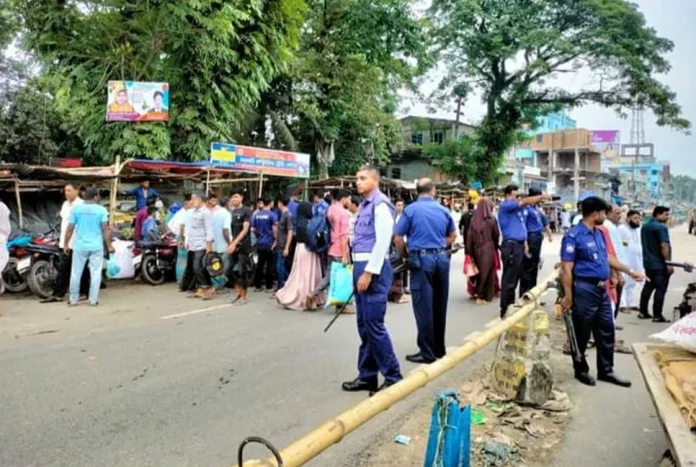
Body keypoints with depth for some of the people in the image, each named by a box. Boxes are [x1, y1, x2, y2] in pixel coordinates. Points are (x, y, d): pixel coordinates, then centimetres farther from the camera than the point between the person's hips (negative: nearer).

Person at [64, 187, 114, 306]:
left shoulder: (75, 209, -1)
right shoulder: (101, 210, -5)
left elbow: (70, 229, -1)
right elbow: (105, 229, -8)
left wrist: (66, 244, 9)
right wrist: (109, 246, -2)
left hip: (80, 246, 1)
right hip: (96, 247, -1)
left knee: (76, 273, 11)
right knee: (95, 273, 5)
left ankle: (73, 300, 17)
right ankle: (93, 300, 5)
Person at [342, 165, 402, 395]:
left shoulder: (380, 204, -11)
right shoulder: (364, 205, 15)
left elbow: (382, 241, -18)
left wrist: (369, 272, -19)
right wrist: (358, 269, 16)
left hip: (373, 268, -9)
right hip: (361, 266, 9)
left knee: (374, 324, -6)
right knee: (363, 324, 13)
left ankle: (393, 376, 7)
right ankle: (367, 376, 23)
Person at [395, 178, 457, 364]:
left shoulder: (411, 209, -4)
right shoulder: (443, 210, 9)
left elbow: (398, 239, -6)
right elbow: (453, 236, 20)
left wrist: (405, 256, 9)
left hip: (421, 259, -5)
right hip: (442, 258, 5)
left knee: (424, 307, 0)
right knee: (440, 307, 12)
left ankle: (427, 352, 4)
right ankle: (439, 349, 22)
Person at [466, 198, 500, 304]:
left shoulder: (473, 219, -3)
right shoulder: (491, 219, -10)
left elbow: (469, 236, -4)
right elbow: (496, 235, 0)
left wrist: (469, 252, 1)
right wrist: (495, 246, 20)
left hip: (476, 249, 3)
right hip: (488, 249, -3)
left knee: (479, 271, 17)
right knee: (487, 272, 6)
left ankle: (478, 292, 25)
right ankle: (482, 296, 8)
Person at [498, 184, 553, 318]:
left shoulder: (518, 207, 20)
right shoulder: (505, 205, -9)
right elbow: (525, 202, -14)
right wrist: (542, 196, -9)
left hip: (519, 245, 10)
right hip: (511, 246, -10)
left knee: (515, 277, 14)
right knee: (509, 278, -6)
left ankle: (510, 306, 23)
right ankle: (505, 309, -1)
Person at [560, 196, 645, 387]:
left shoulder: (599, 233, 11)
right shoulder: (574, 236, -16)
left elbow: (607, 257, 24)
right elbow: (566, 268, -18)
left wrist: (630, 271, 26)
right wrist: (568, 296, -20)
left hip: (601, 289, 9)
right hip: (584, 289, -9)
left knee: (606, 331, 14)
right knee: (581, 334, 5)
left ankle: (606, 371, 26)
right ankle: (581, 370, 21)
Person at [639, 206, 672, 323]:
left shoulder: (645, 227, 13)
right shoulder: (661, 227, -16)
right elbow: (664, 246, -22)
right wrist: (668, 263, -20)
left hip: (648, 263, 9)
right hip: (660, 264, -9)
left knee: (648, 287, 14)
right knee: (661, 289, -4)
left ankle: (643, 312, 17)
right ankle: (657, 316, -2)